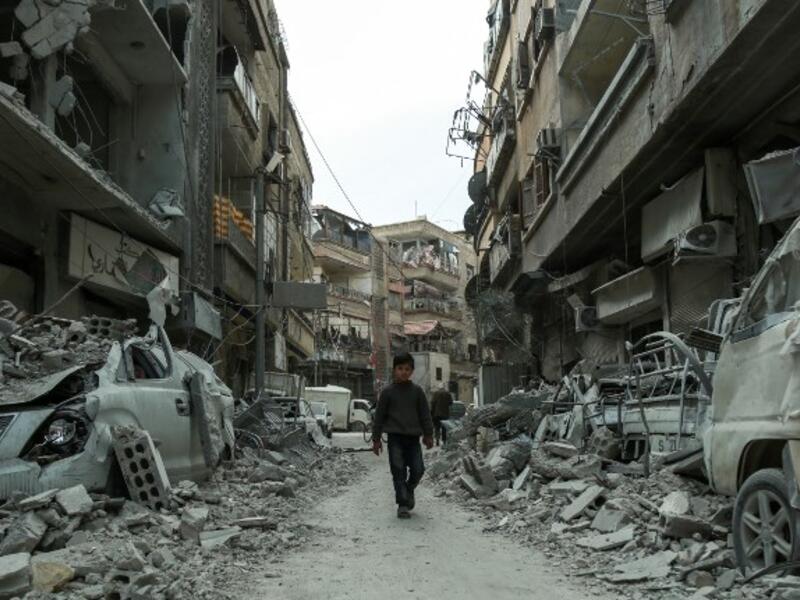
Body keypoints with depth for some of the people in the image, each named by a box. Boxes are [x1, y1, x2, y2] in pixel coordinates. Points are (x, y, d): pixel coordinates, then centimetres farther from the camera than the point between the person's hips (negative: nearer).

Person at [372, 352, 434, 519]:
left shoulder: (417, 391, 6)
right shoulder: (388, 392, 1)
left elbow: (425, 414, 10)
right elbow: (379, 416, 5)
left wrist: (428, 435, 7)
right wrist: (376, 438, 5)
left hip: (413, 437, 2)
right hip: (395, 437, -2)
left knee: (418, 469, -3)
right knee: (398, 471, -5)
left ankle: (409, 490, 27)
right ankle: (403, 505, 2)